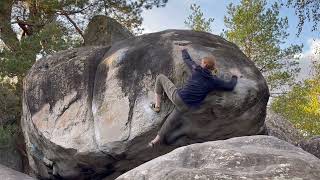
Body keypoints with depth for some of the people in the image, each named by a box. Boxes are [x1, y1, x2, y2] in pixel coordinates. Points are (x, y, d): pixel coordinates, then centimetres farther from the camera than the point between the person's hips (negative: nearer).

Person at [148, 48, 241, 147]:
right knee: (171, 123, 20)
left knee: (160, 77, 20)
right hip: (185, 107, 2)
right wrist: (235, 76, 25)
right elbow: (230, 86, 6)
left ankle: (157, 105, 21)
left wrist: (184, 51, 38)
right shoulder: (214, 81, 0)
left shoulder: (197, 69, 0)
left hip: (177, 96, -2)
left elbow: (186, 59, 17)